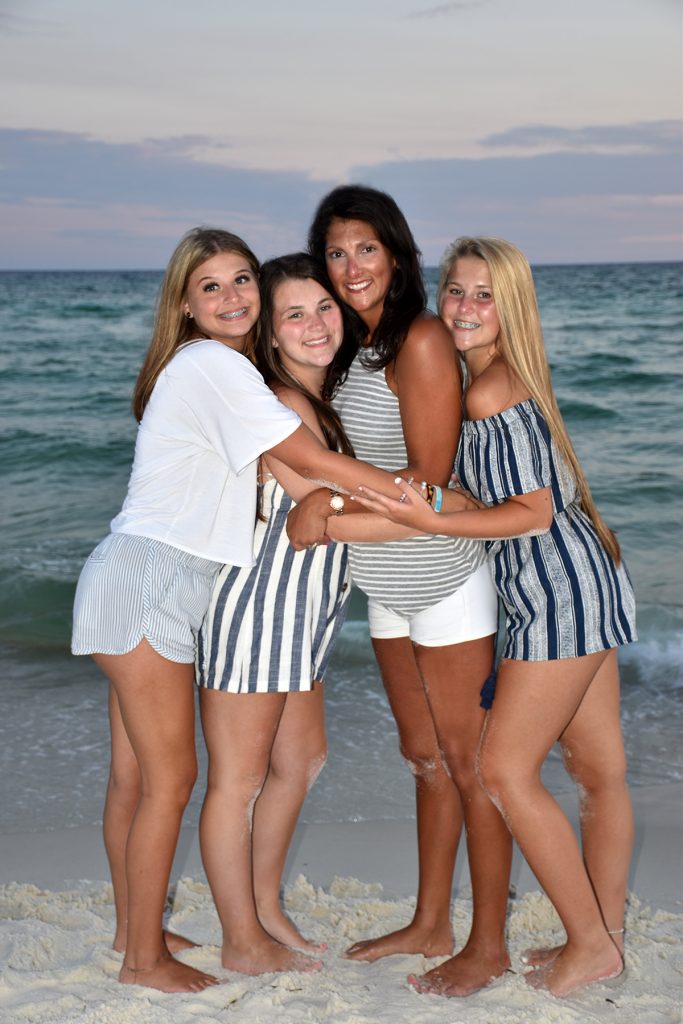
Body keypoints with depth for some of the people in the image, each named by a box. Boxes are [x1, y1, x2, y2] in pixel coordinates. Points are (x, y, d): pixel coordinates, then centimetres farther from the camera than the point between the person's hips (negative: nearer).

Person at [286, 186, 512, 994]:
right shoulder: (351, 346, 9)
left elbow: (430, 478, -19)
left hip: (446, 580, -8)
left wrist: (333, 509, -20)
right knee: (424, 757, 17)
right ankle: (431, 924, 30)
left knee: (470, 763, 2)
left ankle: (489, 943, 15)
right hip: (389, 585, 9)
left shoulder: (420, 341, -17)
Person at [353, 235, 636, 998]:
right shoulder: (488, 381, 12)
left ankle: (590, 945, 5)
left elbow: (534, 512, -19)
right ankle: (606, 934, 25)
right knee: (599, 771, 14)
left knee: (505, 770, -5)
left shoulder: (489, 393, -18)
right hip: (576, 589, 10)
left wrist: (432, 523, -24)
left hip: (561, 591, -10)